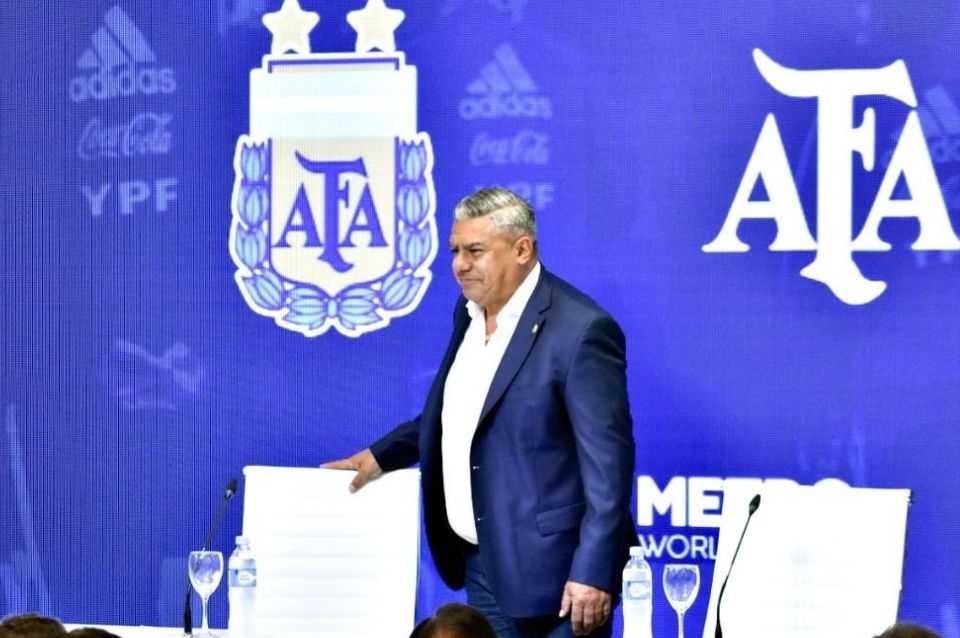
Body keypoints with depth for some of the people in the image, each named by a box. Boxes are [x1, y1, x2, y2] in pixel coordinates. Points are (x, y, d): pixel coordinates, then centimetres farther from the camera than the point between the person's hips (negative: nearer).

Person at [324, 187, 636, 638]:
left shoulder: (580, 330, -16)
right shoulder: (471, 311, 9)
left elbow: (607, 460, -18)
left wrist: (593, 574, -21)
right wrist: (379, 456, 15)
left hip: (550, 567, -8)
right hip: (482, 565, 8)